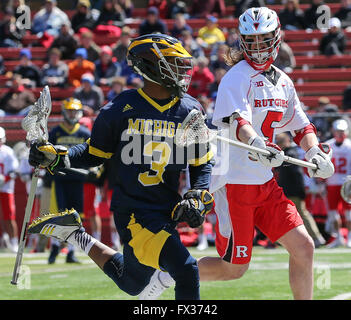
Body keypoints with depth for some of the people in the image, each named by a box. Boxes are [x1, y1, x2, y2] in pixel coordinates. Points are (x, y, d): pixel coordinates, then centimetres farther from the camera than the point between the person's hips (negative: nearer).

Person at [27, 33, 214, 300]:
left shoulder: (189, 111, 2)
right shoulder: (121, 110, -8)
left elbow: (203, 165, 12)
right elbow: (94, 154, 6)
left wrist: (198, 198, -5)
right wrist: (55, 157, -9)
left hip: (167, 211, 5)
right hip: (134, 212, -5)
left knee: (131, 284, 19)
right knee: (186, 271, -21)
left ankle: (76, 236, 35)